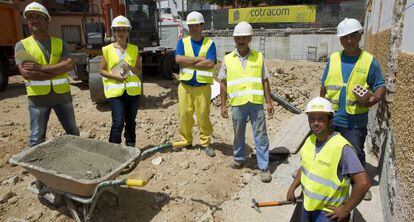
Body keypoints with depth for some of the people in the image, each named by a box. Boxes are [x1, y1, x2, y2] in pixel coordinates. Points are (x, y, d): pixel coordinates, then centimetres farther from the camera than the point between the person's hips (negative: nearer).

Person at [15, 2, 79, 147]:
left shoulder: (60, 43, 5)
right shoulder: (22, 45, -1)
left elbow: (70, 64, -12)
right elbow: (26, 73, -15)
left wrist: (41, 68, -20)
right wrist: (58, 70, -16)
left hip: (62, 94, 2)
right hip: (38, 97, -2)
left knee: (73, 132, 15)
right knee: (37, 138, 6)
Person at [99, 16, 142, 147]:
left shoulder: (134, 49, 7)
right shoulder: (107, 49, 1)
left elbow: (140, 70, 9)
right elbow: (102, 71, 4)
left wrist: (131, 68, -12)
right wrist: (114, 76, -14)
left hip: (132, 90, 3)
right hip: (115, 91, -2)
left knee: (131, 121, 11)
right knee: (118, 123, -9)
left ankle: (131, 146, 25)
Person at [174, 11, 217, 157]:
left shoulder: (209, 43, 2)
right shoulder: (183, 42, 8)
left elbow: (210, 64, -14)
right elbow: (178, 59, -10)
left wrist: (188, 63, -11)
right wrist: (200, 59, -13)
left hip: (203, 86, -2)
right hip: (185, 85, 2)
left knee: (203, 115, 1)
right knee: (184, 114, 6)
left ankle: (206, 143, 16)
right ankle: (186, 141, 23)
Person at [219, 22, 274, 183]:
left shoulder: (258, 57, 4)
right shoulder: (228, 59, 4)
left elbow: (265, 81, 7)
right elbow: (223, 83, 6)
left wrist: (269, 102, 3)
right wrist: (223, 105, 3)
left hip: (256, 103, 0)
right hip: (237, 104, 1)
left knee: (261, 136, 3)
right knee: (238, 134, 15)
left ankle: (264, 167, 14)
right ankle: (239, 159, 35)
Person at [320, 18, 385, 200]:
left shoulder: (370, 61, -2)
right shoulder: (333, 59, 5)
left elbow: (380, 86, 1)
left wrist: (373, 100, -19)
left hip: (355, 121, -2)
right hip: (331, 118, 3)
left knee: (356, 153, 8)